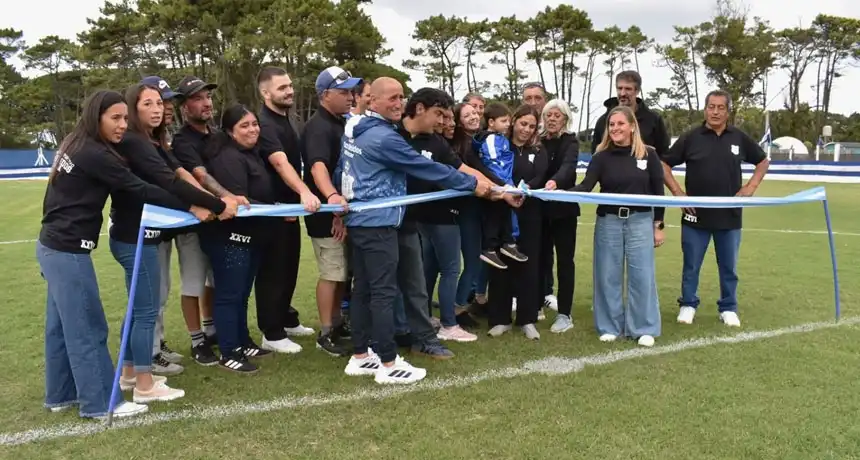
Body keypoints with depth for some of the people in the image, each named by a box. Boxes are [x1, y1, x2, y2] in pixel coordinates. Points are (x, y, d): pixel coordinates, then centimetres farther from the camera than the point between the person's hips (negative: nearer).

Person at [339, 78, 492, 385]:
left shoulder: (353, 126, 11)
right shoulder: (384, 137, -18)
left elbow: (343, 166, 20)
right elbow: (428, 168, -15)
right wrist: (472, 184, -6)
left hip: (359, 219, 10)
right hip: (378, 222, -10)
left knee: (363, 289, 12)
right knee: (384, 292, -4)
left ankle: (360, 357, 20)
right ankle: (389, 364, 2)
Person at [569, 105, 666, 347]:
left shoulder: (648, 154, 0)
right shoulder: (601, 157, 0)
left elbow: (658, 192, 3)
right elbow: (586, 186, -12)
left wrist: (658, 226, 1)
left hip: (640, 221, -1)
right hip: (608, 221, 1)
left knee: (641, 275, 1)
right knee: (608, 275, 6)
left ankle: (644, 328, 13)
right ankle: (609, 326, 18)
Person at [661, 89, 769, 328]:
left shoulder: (739, 138, 3)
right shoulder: (691, 137, -3)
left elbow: (763, 161, 17)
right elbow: (664, 165, 1)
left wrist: (750, 187, 3)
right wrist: (677, 192, -8)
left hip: (730, 216, 2)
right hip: (696, 215, -2)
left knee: (729, 267, 10)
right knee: (691, 265, 7)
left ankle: (728, 308, 24)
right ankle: (688, 305, 22)